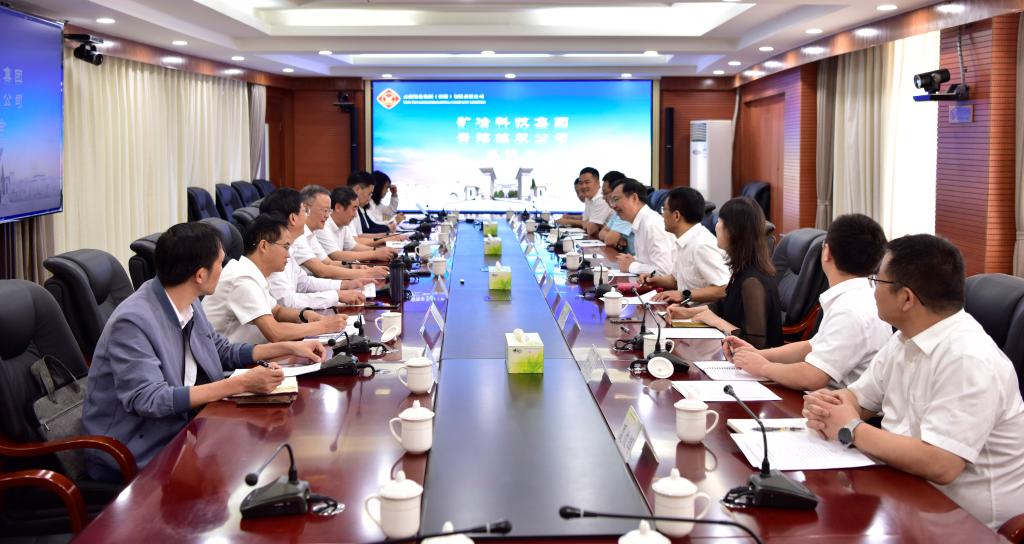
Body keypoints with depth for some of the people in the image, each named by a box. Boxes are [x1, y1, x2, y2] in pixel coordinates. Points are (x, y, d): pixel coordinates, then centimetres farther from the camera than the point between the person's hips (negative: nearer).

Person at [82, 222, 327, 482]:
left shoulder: (189, 304, 1)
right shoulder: (132, 321, -23)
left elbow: (223, 352, 18)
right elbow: (149, 400, -28)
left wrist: (287, 348, 10)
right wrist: (240, 384, -29)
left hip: (180, 429, 8)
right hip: (136, 459, -7)